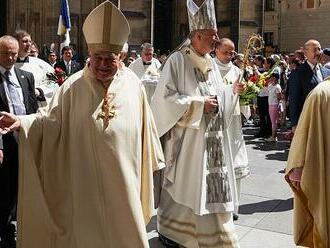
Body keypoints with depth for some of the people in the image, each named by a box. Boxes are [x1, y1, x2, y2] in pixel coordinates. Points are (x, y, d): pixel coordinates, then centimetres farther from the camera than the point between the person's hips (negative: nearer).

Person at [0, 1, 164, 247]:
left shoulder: (132, 83, -2)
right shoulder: (74, 86, -6)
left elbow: (144, 125, 6)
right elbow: (54, 121, -5)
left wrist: (150, 160, 12)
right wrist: (22, 121, -21)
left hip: (124, 176, 2)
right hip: (86, 179, -1)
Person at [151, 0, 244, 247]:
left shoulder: (211, 62, 11)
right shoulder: (177, 60, -12)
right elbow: (167, 98, -16)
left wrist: (231, 90, 0)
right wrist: (199, 105, -18)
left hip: (212, 137, 7)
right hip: (188, 138, -6)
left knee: (212, 187, 11)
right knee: (183, 187, 5)